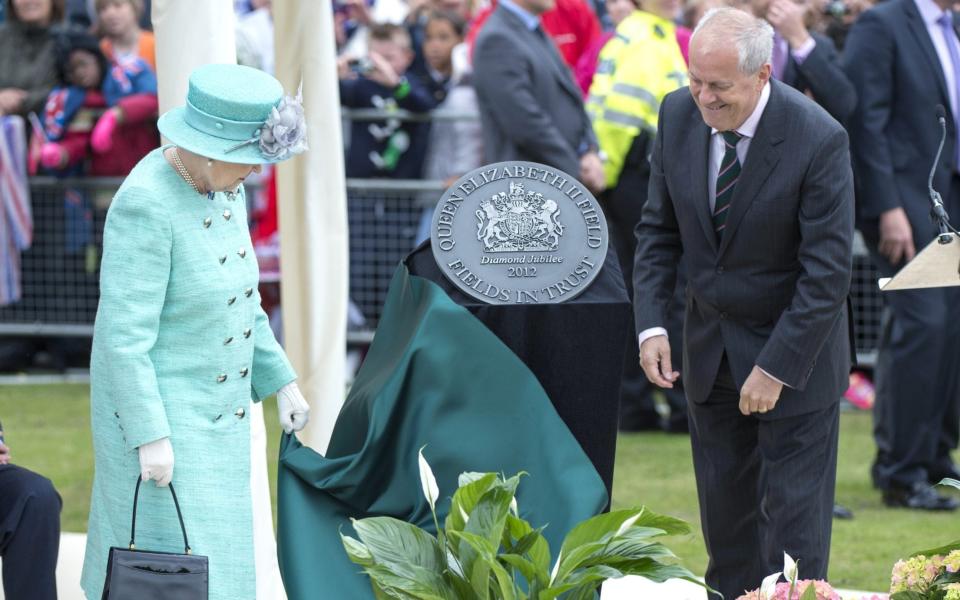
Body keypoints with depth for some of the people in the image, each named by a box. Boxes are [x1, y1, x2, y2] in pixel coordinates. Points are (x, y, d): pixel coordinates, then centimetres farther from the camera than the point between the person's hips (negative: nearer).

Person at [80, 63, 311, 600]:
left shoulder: (223, 186, 2)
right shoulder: (147, 205, -24)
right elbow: (125, 333, -24)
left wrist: (281, 381, 13)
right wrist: (151, 437, -24)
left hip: (213, 412, 9)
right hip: (158, 415, -9)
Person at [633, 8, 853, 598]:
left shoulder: (819, 140, -23)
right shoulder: (679, 114, -7)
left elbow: (828, 270, -20)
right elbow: (659, 228, 4)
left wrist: (776, 368, -21)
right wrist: (652, 323, -8)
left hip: (792, 350, -5)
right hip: (710, 347, 5)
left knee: (793, 510, -2)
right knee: (725, 507, 12)